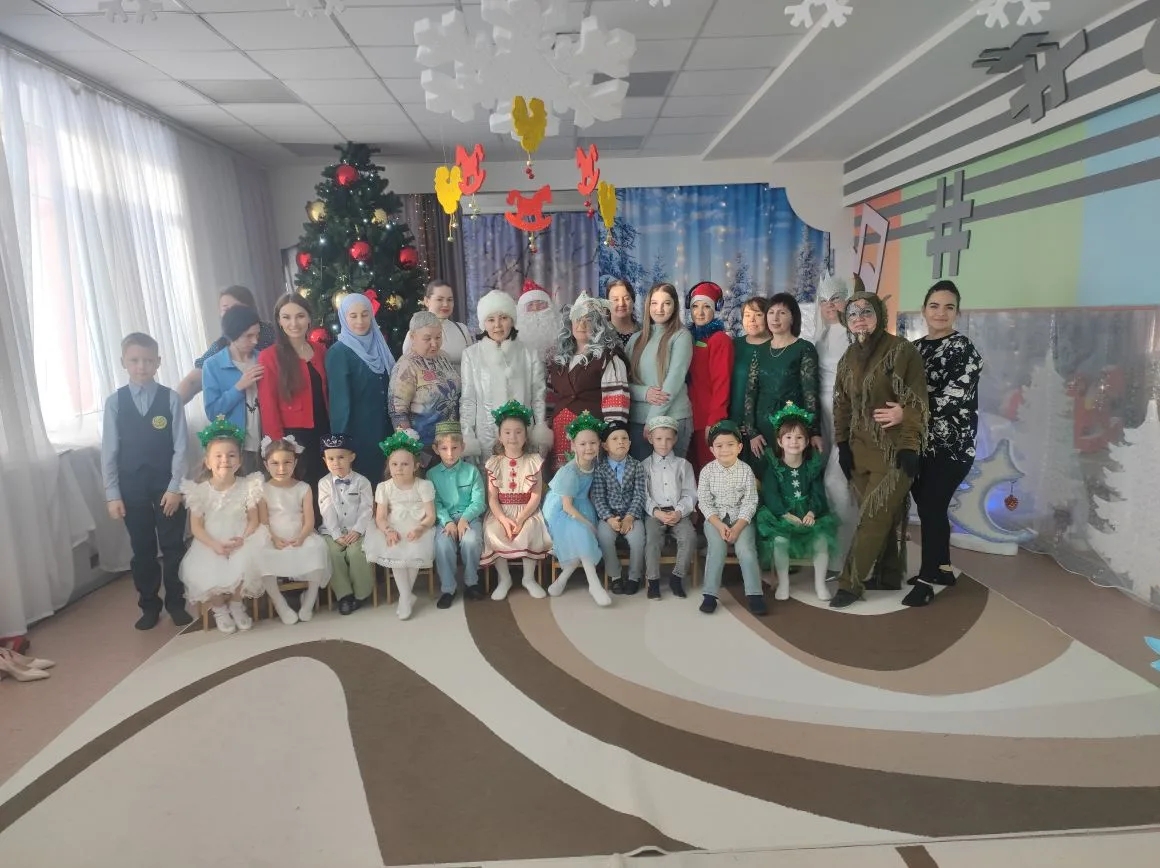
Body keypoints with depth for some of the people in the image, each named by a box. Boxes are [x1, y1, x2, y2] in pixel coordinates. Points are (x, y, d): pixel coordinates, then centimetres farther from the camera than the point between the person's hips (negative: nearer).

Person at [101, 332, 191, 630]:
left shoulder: (171, 398, -4)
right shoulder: (115, 401, -1)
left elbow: (180, 446, -5)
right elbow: (109, 451, 0)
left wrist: (176, 486, -10)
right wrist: (112, 494, -3)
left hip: (167, 485, -1)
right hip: (131, 488, 1)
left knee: (173, 547, 7)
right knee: (142, 549, 12)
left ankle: (176, 603, 23)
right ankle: (149, 605, 27)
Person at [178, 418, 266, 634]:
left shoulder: (247, 486, -3)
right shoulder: (200, 490, -5)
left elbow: (253, 520, -1)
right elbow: (196, 527, -4)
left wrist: (242, 539, -20)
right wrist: (215, 545, -19)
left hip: (240, 544, 0)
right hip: (210, 545, 0)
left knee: (245, 566, -29)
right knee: (203, 574, -25)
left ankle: (236, 603, 4)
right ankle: (219, 608, 9)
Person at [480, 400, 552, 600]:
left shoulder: (534, 461, 0)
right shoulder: (494, 463, 2)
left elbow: (536, 495, -6)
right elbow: (492, 498, -4)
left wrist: (521, 519, -20)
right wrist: (504, 520, -22)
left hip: (526, 511, -1)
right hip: (501, 512, 1)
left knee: (530, 530, -31)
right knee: (492, 531, -29)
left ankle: (529, 578, -8)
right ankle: (504, 578, -8)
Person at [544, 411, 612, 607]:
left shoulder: (595, 464, -8)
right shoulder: (569, 472, -25)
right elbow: (567, 507, -21)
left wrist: (591, 521, -4)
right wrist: (589, 524, -20)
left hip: (580, 507, 6)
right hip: (560, 510, -6)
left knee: (581, 540, -20)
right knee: (580, 534, -29)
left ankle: (563, 578, -1)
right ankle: (594, 584, -23)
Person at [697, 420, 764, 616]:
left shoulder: (746, 470, -4)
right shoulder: (707, 471, -3)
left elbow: (750, 503, -5)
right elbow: (704, 502, -4)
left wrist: (737, 528, -17)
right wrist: (719, 525, -17)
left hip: (741, 519, 0)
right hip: (715, 519, 0)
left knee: (746, 549, -23)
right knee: (717, 547, -25)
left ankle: (754, 594, -13)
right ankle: (710, 594, -17)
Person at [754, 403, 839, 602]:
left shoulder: (813, 464, 6)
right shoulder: (772, 465, -3)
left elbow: (818, 493, 0)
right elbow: (770, 494, -11)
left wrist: (812, 512, -19)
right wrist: (786, 515, -23)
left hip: (808, 514, 3)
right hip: (780, 515, -2)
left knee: (822, 538, -21)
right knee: (780, 539, -29)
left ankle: (820, 583, 0)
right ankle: (783, 583, -7)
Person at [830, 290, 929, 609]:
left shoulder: (902, 351, -8)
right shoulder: (849, 357, 11)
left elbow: (914, 403, -13)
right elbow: (842, 404, 15)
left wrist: (909, 447, -17)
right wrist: (842, 444, 9)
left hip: (894, 451, -6)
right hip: (861, 450, 6)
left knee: (874, 518, -5)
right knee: (886, 516, 12)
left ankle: (850, 583, 0)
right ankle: (890, 578, 22)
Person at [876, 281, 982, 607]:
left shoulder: (963, 348, -7)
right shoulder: (915, 347, 11)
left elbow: (954, 396, -19)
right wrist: (895, 412, -6)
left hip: (951, 445, -5)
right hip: (918, 443, 6)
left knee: (931, 507, -5)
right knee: (928, 506, 10)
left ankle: (927, 578, 7)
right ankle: (942, 569, 27)